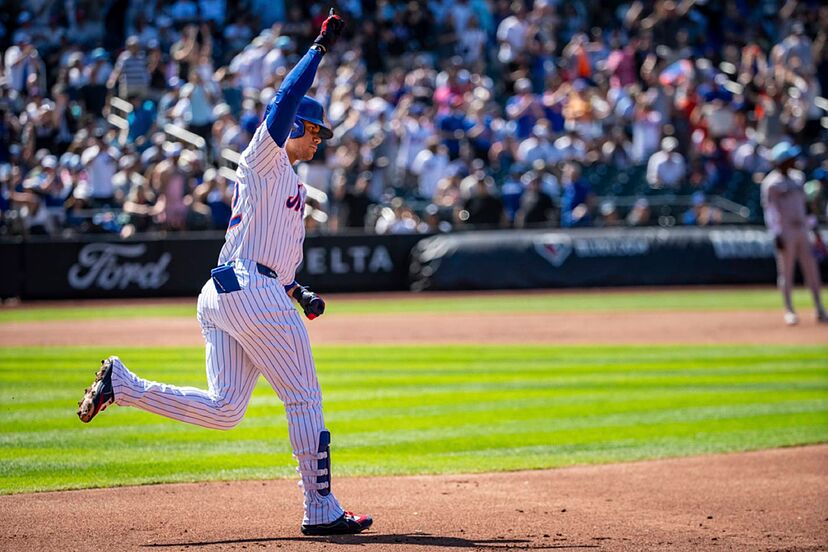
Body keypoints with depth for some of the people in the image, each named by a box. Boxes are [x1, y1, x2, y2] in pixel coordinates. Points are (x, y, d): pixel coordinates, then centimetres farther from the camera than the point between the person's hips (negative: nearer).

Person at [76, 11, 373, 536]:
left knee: (222, 410, 4)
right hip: (251, 290, -9)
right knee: (305, 400, -4)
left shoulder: (291, 181, 27)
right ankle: (320, 509, -1)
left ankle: (122, 382, 1)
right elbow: (284, 103, -15)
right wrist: (320, 48, -15)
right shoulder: (263, 159, 1)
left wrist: (300, 293, 18)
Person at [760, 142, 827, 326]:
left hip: (801, 230, 6)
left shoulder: (797, 177, 13)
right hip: (785, 232, -6)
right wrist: (776, 234, -18)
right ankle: (789, 311, 6)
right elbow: (769, 209, -11)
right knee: (786, 271, -1)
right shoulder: (772, 183, -8)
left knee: (811, 269, 4)